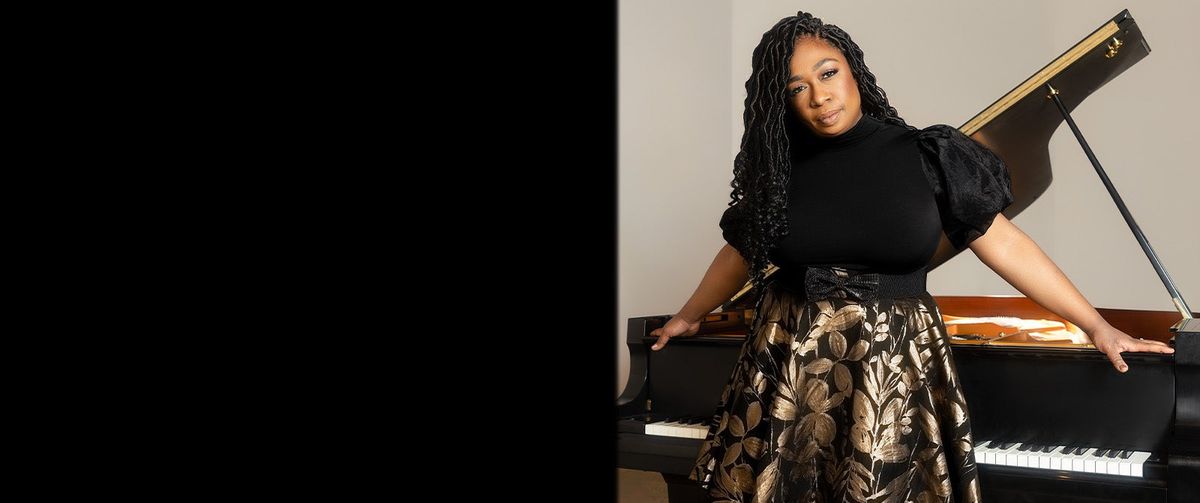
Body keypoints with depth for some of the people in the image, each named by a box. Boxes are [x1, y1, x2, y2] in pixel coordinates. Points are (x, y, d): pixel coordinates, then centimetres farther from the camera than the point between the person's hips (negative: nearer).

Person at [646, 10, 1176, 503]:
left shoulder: (925, 157, -5)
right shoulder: (777, 170, 0)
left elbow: (1005, 244, -3)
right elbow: (740, 253, 16)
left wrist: (1096, 325, -1)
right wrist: (688, 316, 28)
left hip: (891, 371, -2)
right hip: (790, 368, 2)